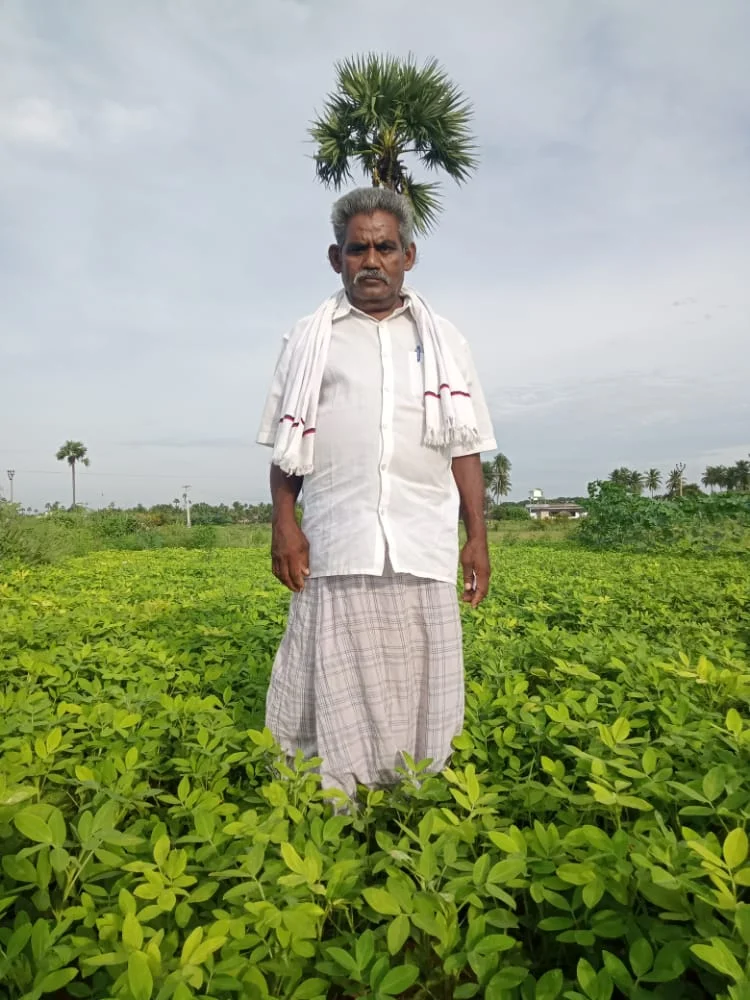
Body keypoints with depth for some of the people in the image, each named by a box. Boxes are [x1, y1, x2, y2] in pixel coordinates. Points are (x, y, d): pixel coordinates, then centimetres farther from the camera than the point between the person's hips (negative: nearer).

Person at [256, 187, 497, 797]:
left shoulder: (443, 341, 14)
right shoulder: (309, 340, 12)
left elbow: (465, 449, 12)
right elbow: (287, 447, 10)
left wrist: (477, 536, 5)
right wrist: (284, 525, -2)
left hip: (424, 549, 2)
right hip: (336, 548, -1)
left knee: (420, 694, 7)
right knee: (336, 696, 3)